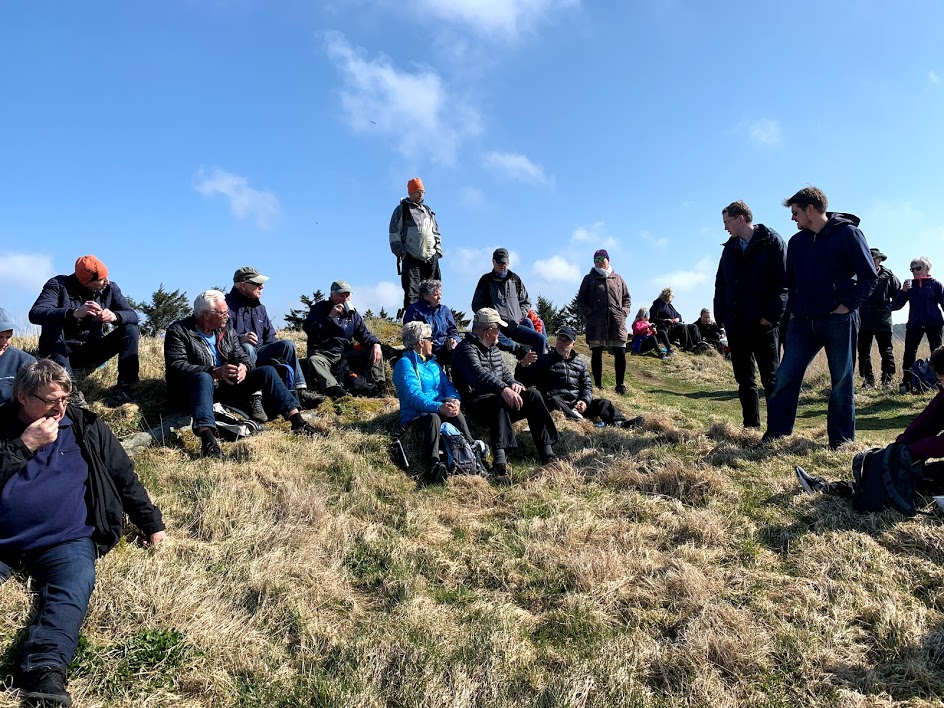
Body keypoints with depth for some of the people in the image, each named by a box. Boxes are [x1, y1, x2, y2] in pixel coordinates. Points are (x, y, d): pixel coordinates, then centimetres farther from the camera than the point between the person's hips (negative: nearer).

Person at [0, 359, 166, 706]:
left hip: (65, 542, -1)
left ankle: (43, 671, -47)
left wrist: (152, 524, 16)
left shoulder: (85, 426, 12)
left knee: (72, 591, -29)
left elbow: (123, 475, 17)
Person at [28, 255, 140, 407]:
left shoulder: (110, 288, -2)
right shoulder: (58, 285, -12)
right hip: (62, 351, -3)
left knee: (131, 329, -15)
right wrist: (74, 313, -44)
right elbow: (35, 313, -28)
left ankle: (125, 387, -22)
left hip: (92, 352, 3)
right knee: (51, 323, -32)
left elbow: (132, 315, -11)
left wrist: (115, 316, -36)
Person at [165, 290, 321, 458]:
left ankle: (298, 423, -18)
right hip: (190, 392, -6)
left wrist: (243, 367, -19)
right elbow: (176, 366, -19)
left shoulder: (227, 331, 12)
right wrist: (214, 372, -32)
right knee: (203, 378, -40)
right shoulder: (178, 331, -7)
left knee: (267, 372, -8)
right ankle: (208, 440, -60)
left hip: (224, 387, 6)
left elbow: (241, 356, 8)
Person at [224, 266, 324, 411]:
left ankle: (301, 392, -25)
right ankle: (256, 398, -48)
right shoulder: (228, 304, -6)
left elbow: (270, 337, 17)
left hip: (259, 353, 6)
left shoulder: (259, 307, 18)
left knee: (287, 344, -13)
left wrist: (276, 352, -2)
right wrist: (240, 339, -33)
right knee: (247, 348, -38)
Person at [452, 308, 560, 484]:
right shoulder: (466, 349, -10)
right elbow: (479, 375, -28)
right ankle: (499, 462, -50)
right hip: (477, 402, -8)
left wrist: (514, 383, -2)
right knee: (501, 402, -39)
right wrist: (503, 389, -44)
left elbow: (504, 372, 23)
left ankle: (546, 453, -21)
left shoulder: (493, 349, 21)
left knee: (533, 395, -14)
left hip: (500, 399, 8)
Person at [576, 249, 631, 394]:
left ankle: (620, 384, 5)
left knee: (620, 353, -4)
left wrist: (624, 312, 3)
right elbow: (580, 300, 11)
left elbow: (627, 298, 21)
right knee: (596, 353, 0)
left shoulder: (617, 278, 18)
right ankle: (598, 385, 7)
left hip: (617, 322, 1)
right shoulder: (589, 279, 14)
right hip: (596, 322, -1)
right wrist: (589, 313, -4)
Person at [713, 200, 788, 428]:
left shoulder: (772, 242, -3)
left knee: (771, 379, 1)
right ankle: (751, 426, 19)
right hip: (735, 326, 6)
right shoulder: (730, 248, 14)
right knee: (744, 380, 10)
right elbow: (720, 284, 16)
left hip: (763, 324, -6)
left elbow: (783, 282, -10)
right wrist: (721, 316, 6)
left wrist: (771, 315, -16)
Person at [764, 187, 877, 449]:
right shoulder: (797, 241, 12)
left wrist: (847, 305, -12)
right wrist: (793, 309, 10)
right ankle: (774, 436, 7)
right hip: (803, 322, 5)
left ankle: (841, 443, 15)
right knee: (785, 378, 0)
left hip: (839, 321, -5)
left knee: (841, 382, 5)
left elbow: (869, 277, -5)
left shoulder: (847, 233, -4)